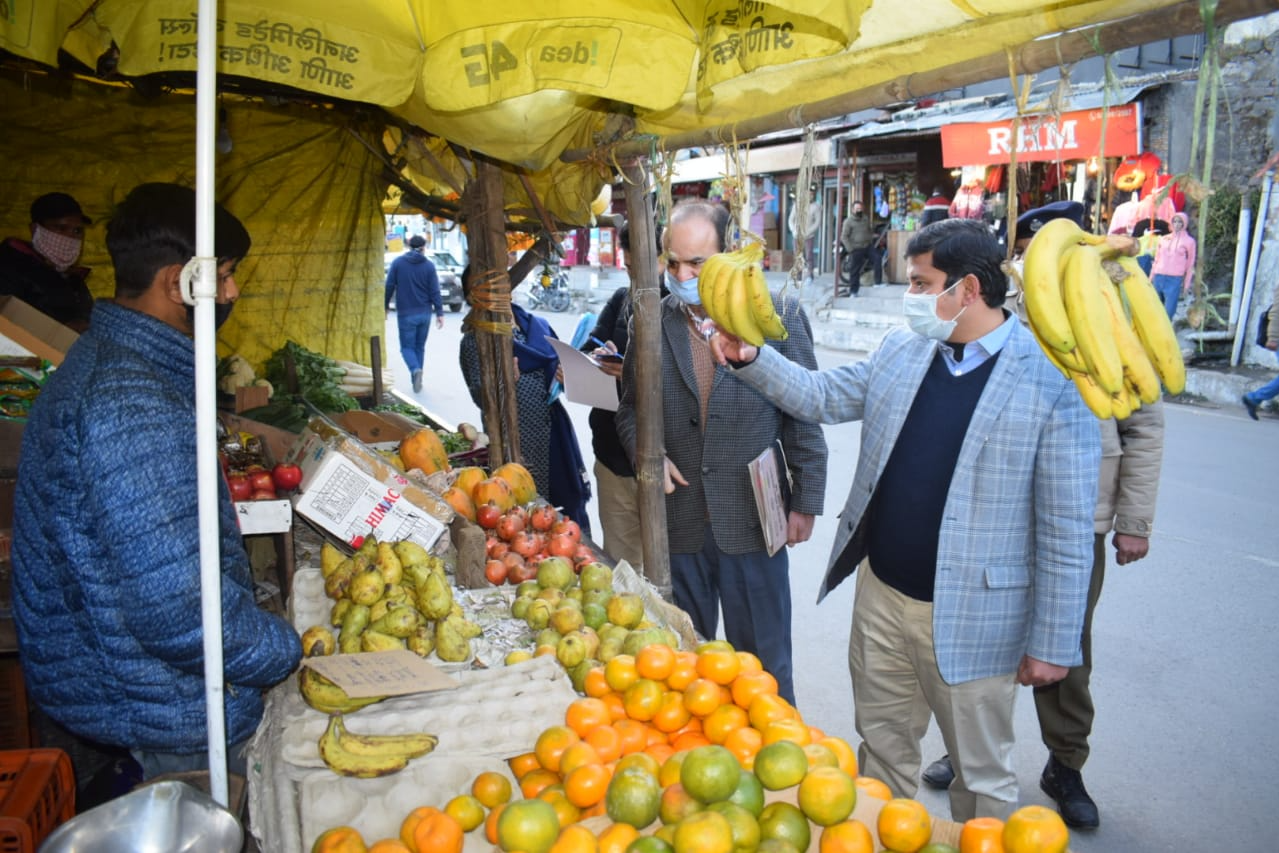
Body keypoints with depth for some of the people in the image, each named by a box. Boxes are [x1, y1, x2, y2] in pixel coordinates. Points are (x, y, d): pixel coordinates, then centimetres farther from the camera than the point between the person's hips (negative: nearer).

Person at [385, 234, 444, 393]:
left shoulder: (397, 263, -2)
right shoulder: (429, 265, -1)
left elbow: (389, 287, -3)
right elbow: (435, 291, -4)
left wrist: (385, 306, 8)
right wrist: (439, 312, -1)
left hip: (406, 314, -2)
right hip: (424, 313, 2)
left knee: (407, 346, 4)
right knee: (420, 346, 14)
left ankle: (415, 370, -23)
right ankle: (416, 380, 17)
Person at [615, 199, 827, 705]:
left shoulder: (779, 315, -5)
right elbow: (630, 408, 12)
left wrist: (806, 502, -2)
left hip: (752, 521, -2)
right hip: (679, 519, 3)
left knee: (762, 662, 12)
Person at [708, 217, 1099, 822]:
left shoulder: (1052, 383, -15)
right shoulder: (901, 349, 2)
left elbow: (1066, 531, -13)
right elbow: (821, 396, 13)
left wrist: (1052, 644, -11)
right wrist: (750, 359, -1)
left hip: (969, 619, -5)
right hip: (881, 596, 6)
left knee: (981, 773, 15)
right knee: (882, 744, 23)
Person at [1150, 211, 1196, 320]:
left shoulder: (1189, 241, 4)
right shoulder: (1163, 239, 12)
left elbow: (1190, 264, 6)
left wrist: (1187, 284, 3)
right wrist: (1151, 278, 14)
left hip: (1174, 279, -3)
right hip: (1158, 277, 3)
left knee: (1169, 311, -8)